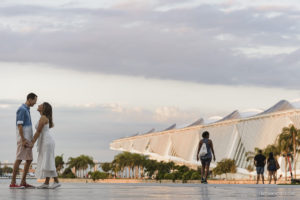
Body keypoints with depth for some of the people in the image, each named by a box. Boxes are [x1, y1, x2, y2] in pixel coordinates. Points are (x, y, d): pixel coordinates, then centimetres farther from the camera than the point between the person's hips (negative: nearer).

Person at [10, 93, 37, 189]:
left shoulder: (26, 110, 20)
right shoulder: (22, 109, -13)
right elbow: (19, 125, -18)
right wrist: (23, 140, -23)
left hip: (27, 139, 10)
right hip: (23, 139, -10)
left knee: (29, 160, 8)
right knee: (19, 159, -11)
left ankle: (23, 182, 10)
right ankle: (13, 183, -10)